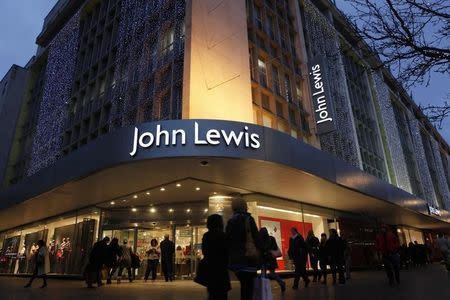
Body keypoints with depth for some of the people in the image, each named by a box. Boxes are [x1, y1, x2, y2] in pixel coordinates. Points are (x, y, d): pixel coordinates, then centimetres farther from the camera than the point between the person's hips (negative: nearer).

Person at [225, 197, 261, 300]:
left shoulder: (230, 221, 8)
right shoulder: (248, 219, -3)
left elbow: (227, 240, 8)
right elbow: (256, 237, -7)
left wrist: (230, 255, 13)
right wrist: (261, 253, -1)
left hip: (236, 258, 4)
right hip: (249, 257, -4)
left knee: (244, 285, 14)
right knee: (248, 285, -2)